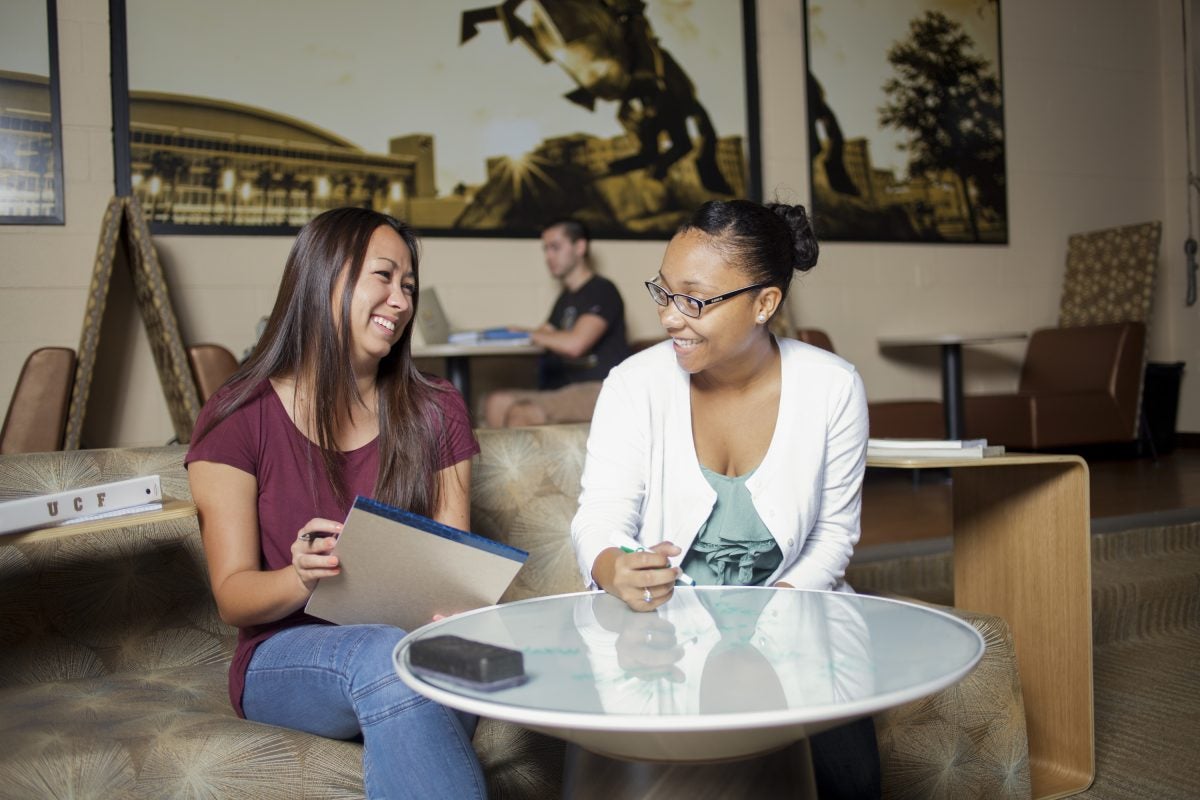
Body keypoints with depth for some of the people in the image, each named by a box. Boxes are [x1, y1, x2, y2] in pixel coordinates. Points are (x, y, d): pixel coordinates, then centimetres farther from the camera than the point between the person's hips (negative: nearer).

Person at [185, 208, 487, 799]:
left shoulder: (436, 412, 7)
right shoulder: (238, 419, -1)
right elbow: (231, 596, -4)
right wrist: (303, 577, -27)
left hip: (417, 646, 2)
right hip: (285, 655, -2)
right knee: (387, 656, -36)